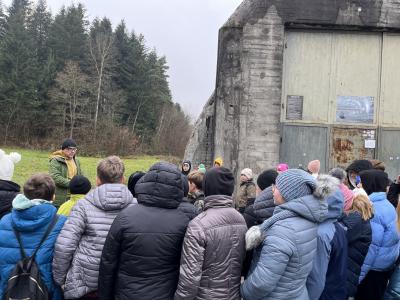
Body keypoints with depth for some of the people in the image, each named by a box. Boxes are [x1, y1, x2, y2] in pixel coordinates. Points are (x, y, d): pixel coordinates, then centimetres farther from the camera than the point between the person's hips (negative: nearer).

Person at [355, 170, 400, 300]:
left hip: (374, 268, -9)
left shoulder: (373, 209, -23)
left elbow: (372, 246, -25)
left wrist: (358, 275, -22)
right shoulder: (387, 204, 7)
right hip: (386, 265, 9)